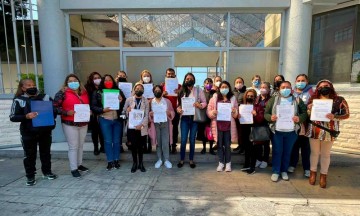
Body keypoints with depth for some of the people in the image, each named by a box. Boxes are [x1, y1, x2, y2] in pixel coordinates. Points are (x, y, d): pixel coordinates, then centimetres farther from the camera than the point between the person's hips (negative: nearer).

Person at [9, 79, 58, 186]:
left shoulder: (45, 97, 3)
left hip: (45, 131, 2)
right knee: (29, 155, 8)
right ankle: (30, 176, 22)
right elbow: (13, 117, -5)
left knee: (45, 153, 14)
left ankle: (47, 171, 30)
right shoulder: (18, 100, -3)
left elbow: (54, 109, 11)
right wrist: (26, 116, -23)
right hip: (28, 133, -2)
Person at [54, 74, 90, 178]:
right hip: (70, 124, -5)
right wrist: (66, 112, -21)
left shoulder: (84, 92, 10)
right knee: (73, 147, -1)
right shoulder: (62, 93, -6)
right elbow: (55, 107, -10)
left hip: (83, 123, 5)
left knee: (80, 145, 14)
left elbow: (88, 105, 22)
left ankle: (79, 164, 29)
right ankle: (73, 169, 10)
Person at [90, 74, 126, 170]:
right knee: (108, 141, 4)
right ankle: (110, 161, 18)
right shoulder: (97, 93, 1)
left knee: (117, 141, 9)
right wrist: (103, 110, -17)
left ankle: (116, 160, 23)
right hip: (105, 120, -1)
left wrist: (121, 101, -14)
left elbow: (125, 105, 6)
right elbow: (93, 107, -2)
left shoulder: (119, 91, 5)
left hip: (117, 120, 2)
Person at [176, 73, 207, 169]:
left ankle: (191, 160, 23)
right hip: (184, 118, 1)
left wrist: (199, 105, -18)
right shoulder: (181, 92, 6)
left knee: (192, 139, 8)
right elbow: (178, 104, 8)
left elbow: (204, 102, 2)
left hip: (194, 118, -1)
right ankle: (181, 159, 18)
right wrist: (178, 109, -13)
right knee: (183, 140, 1)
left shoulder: (198, 91, 1)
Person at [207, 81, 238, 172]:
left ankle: (228, 163, 22)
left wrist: (234, 112, -13)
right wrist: (213, 113, -18)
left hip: (229, 125, 0)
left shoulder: (233, 99, 6)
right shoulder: (214, 98, 4)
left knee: (227, 145, 7)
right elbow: (208, 111, 2)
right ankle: (221, 163, 22)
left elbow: (236, 115, 8)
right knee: (220, 144, 8)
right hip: (218, 125, 0)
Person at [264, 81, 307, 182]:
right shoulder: (273, 100, 3)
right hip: (276, 131, -1)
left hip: (291, 132, 1)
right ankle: (275, 171, 17)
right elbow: (266, 113, 1)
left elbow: (305, 113, 2)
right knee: (277, 152, 5)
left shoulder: (297, 101, 5)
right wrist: (270, 117, -19)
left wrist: (299, 118, -18)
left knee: (287, 152, 12)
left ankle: (284, 171, 28)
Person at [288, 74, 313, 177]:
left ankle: (307, 168, 17)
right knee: (294, 144, 10)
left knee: (305, 146, 6)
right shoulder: (292, 92, 8)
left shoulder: (310, 92, 5)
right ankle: (292, 165, 23)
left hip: (305, 123, -1)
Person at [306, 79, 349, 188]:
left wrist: (334, 116, -22)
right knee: (314, 152, 12)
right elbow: (307, 114, 9)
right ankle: (313, 173, 28)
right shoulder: (313, 100, 4)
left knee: (325, 154, 11)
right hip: (314, 130, 1)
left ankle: (323, 176, 26)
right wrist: (310, 109, -13)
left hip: (329, 131, -1)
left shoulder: (339, 100, -1)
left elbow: (346, 114, -3)